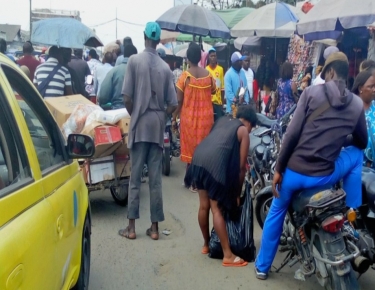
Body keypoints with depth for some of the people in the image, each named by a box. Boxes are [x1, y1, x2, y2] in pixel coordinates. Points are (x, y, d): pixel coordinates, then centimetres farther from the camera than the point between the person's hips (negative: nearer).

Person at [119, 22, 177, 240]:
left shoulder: (135, 61, -5)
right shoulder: (165, 67, 2)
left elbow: (127, 98, -8)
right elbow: (173, 104, -1)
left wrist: (134, 115, 9)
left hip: (140, 124, -2)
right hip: (158, 126, 2)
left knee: (136, 177, 3)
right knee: (156, 179, 5)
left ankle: (132, 227, 7)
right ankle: (155, 227, 11)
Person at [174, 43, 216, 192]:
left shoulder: (185, 75, -11)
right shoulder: (208, 74, -1)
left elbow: (179, 100, -11)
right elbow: (213, 91, 16)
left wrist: (174, 115, 1)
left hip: (189, 117, -3)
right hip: (205, 117, 3)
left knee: (190, 147, 7)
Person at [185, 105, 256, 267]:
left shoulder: (222, 120, 31)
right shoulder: (243, 131, 14)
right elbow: (241, 166, 10)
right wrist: (238, 192, 20)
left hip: (198, 157, 6)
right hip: (215, 162, -6)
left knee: (204, 206, 17)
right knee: (217, 209, -2)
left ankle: (206, 245, 34)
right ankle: (228, 256, 5)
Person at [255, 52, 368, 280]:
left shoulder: (312, 92, -5)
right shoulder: (357, 104, 1)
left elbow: (292, 133, -10)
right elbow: (363, 143, 16)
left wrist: (279, 169, -2)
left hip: (294, 172, 0)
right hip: (322, 177, 1)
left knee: (275, 214, 25)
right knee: (356, 155, 29)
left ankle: (262, 266, 36)